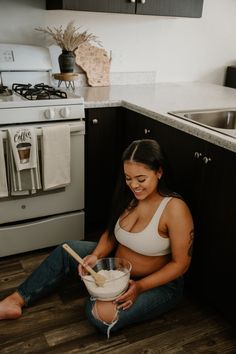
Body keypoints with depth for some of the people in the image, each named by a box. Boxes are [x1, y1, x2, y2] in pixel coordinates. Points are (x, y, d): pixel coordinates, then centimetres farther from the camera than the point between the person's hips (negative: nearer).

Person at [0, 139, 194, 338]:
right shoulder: (129, 196, -6)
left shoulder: (174, 209, -26)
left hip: (158, 283, -6)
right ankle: (17, 301, 7)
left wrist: (140, 286, -28)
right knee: (67, 251, 0)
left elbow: (181, 263, -20)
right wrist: (96, 255, -15)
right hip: (118, 267, 7)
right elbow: (111, 233, 5)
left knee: (102, 314, -30)